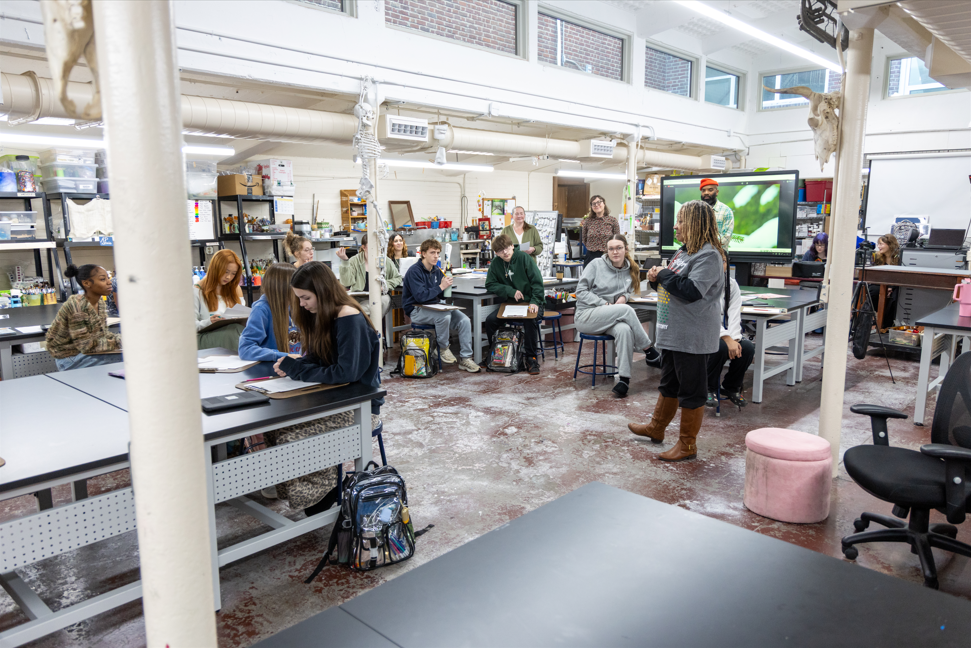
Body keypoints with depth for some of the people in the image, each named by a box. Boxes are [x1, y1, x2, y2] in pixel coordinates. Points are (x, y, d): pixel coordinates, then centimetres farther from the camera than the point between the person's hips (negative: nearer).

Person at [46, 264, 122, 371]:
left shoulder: (100, 303, 2)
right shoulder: (76, 306, -24)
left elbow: (103, 334, 6)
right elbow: (86, 346, -23)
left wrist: (120, 339, -10)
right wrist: (116, 343, -21)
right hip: (69, 358, -8)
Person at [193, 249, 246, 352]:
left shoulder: (235, 289, 22)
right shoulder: (197, 291, 6)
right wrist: (209, 322, -20)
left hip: (233, 332, 4)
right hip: (206, 337, -4)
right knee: (234, 328, -38)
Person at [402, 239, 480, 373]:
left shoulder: (437, 271, 11)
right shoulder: (414, 271, -12)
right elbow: (420, 296, -22)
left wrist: (446, 284, -6)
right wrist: (441, 287, -19)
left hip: (435, 308, 7)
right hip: (416, 311, -7)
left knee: (464, 320, -13)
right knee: (444, 316, -35)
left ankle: (465, 359, -7)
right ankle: (443, 348, -10)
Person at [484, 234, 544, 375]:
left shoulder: (524, 257, -10)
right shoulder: (495, 264, 0)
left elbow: (537, 281, -12)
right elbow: (490, 284, 1)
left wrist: (535, 302, -23)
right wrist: (511, 291, -12)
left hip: (530, 301, -3)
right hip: (510, 303, 4)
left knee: (529, 320, -34)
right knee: (490, 320, -19)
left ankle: (531, 358, -17)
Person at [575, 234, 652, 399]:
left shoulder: (630, 270, 9)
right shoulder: (596, 265, -4)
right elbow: (581, 291, -5)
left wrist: (624, 297, -1)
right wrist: (604, 304, -15)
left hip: (611, 320, 4)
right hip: (586, 316, -3)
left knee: (625, 330, -34)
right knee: (626, 310, -30)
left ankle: (624, 378, -31)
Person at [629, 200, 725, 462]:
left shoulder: (708, 255, -18)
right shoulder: (684, 251, 14)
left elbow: (691, 291, -29)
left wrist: (664, 275, -16)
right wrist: (657, 279, 3)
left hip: (693, 337, -10)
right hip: (673, 333, 10)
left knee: (691, 391, 2)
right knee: (669, 384, 23)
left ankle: (687, 445, 13)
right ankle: (656, 428, 38)